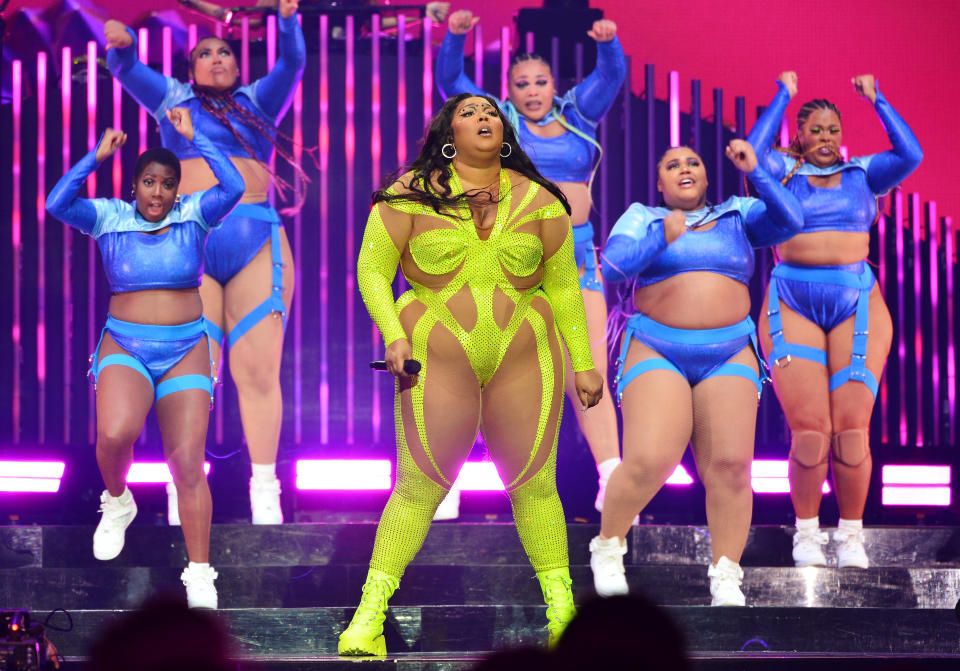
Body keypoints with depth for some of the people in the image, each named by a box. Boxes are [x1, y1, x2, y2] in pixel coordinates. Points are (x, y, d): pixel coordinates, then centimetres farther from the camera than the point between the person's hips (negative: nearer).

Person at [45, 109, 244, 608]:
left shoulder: (193, 214, 3)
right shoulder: (109, 218, 3)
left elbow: (234, 187, -14)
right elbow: (57, 204, -13)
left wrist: (193, 138, -12)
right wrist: (97, 157, -17)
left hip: (186, 352, 1)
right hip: (124, 348, -1)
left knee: (188, 465, -5)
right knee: (114, 435, -30)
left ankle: (199, 575, 2)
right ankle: (116, 503, 3)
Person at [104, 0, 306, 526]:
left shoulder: (258, 103, 23)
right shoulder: (172, 100, 21)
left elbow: (292, 64, 10)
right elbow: (126, 69, 8)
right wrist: (120, 44, -14)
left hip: (257, 242, 1)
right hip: (186, 242, -1)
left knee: (258, 368, -9)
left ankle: (265, 495, -11)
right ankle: (183, 495, -8)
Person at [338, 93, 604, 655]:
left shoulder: (539, 201, 6)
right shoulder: (412, 195, -1)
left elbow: (564, 285, 11)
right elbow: (372, 269, 1)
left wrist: (584, 362, 9)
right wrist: (394, 335, -13)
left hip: (523, 357, 2)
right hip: (438, 357, -2)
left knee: (534, 482, 2)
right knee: (420, 485, -4)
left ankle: (563, 610, 12)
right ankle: (369, 617, 1)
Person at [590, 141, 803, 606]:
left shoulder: (738, 216, 13)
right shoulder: (642, 217, 9)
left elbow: (790, 221, -4)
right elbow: (613, 265, -7)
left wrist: (755, 173, -12)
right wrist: (662, 237, -15)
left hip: (729, 358, 2)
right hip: (658, 355, -2)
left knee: (730, 466, -13)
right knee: (649, 463, -20)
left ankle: (726, 580, -7)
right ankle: (608, 543, 4)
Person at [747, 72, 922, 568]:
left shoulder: (863, 172, 13)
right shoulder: (784, 173, 10)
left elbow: (910, 156, -2)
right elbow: (752, 153, -9)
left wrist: (877, 100, 2)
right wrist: (783, 96, 0)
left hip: (857, 303, 1)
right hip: (793, 304, -1)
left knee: (852, 428, -6)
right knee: (808, 429, -8)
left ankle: (851, 534, 5)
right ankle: (806, 531, 7)